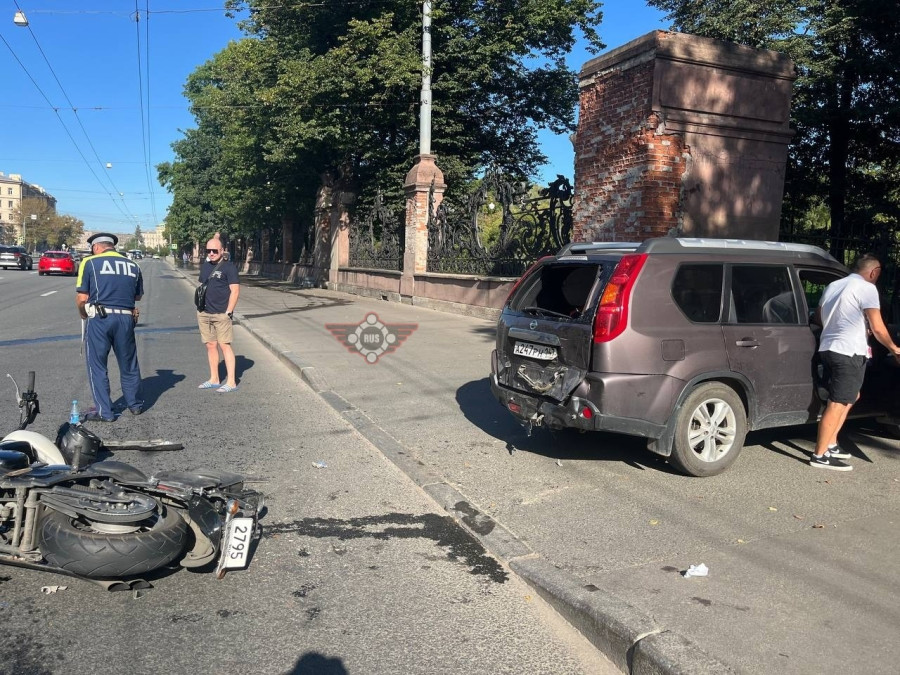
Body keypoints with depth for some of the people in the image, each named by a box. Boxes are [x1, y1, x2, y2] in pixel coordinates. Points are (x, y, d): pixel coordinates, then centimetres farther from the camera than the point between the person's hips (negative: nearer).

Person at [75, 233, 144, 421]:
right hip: (126, 318, 3)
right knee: (128, 364, 17)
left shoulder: (90, 262, 0)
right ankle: (135, 404, 30)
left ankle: (104, 411, 11)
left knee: (97, 366, 8)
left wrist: (84, 314, 14)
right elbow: (138, 296, 18)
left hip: (100, 319, -3)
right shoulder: (133, 266, 11)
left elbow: (82, 298, -4)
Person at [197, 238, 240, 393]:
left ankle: (231, 382, -5)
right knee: (210, 345, 10)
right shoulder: (204, 266, 14)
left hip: (221, 314, -7)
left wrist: (228, 312, -15)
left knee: (224, 345, -8)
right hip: (204, 314, 7)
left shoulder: (229, 267, -6)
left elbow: (235, 290, -11)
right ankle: (214, 379, 19)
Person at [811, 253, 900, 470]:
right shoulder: (867, 288, -9)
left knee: (850, 397, 22)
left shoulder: (833, 286, 15)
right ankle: (820, 455, -6)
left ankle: (830, 444, 22)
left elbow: (818, 316, 26)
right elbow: (877, 328, -11)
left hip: (828, 348, 9)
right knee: (837, 404, -7)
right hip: (849, 352, -9)